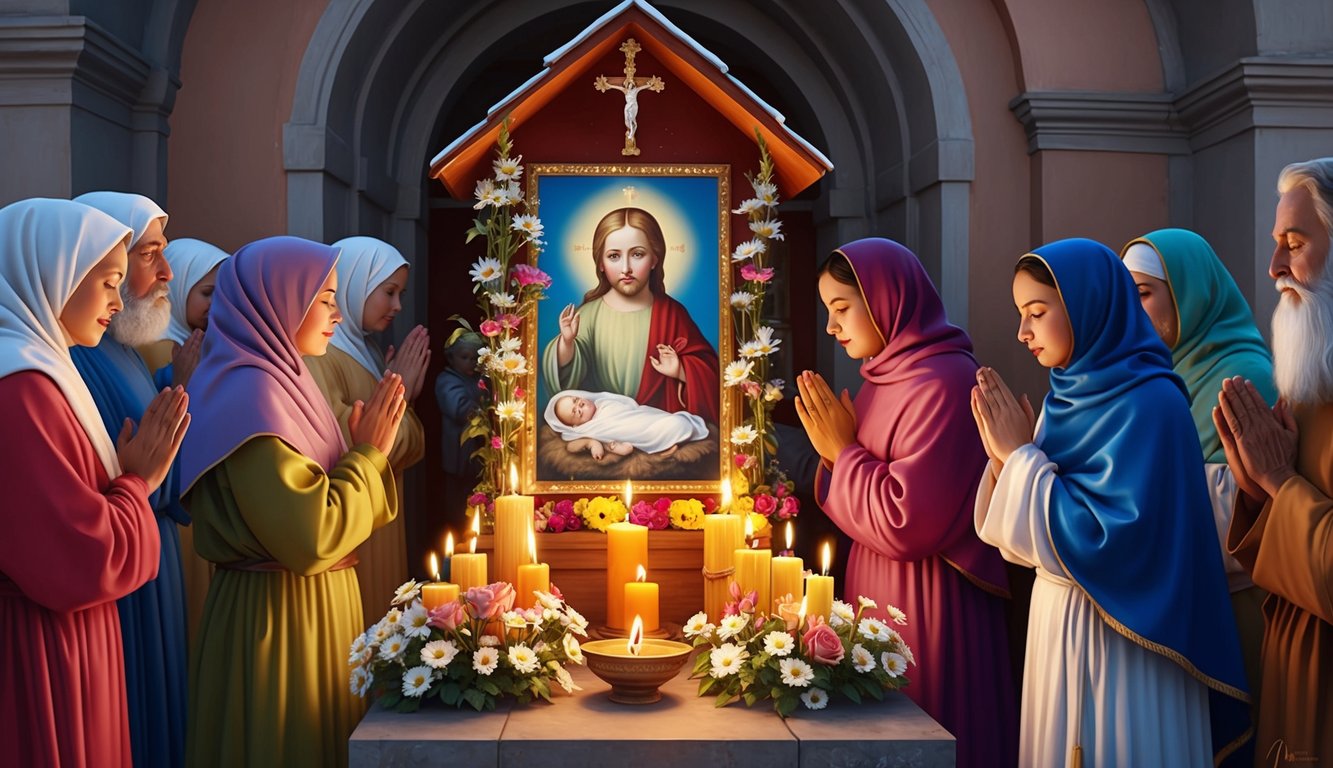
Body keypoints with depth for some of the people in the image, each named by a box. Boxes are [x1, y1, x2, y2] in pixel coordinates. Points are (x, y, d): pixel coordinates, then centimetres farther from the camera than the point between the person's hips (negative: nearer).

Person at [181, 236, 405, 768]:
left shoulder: (276, 381, 10)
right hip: (280, 618, -9)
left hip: (316, 607, 9)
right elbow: (312, 539, -24)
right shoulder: (250, 394, -18)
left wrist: (371, 449, 3)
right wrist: (368, 453, -13)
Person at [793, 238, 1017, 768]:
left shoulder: (943, 382, -19)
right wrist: (832, 452, -4)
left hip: (928, 604, -9)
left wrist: (842, 452, -12)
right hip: (878, 592, 9)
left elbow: (903, 524, -24)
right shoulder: (884, 377, 9)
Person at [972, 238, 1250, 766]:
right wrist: (1006, 457, -7)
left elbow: (1106, 539, -24)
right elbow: (1034, 540, 9)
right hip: (1058, 619, 8)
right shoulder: (1070, 397, 6)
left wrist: (1022, 456, -18)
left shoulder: (1149, 403, -17)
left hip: (1118, 637, -7)